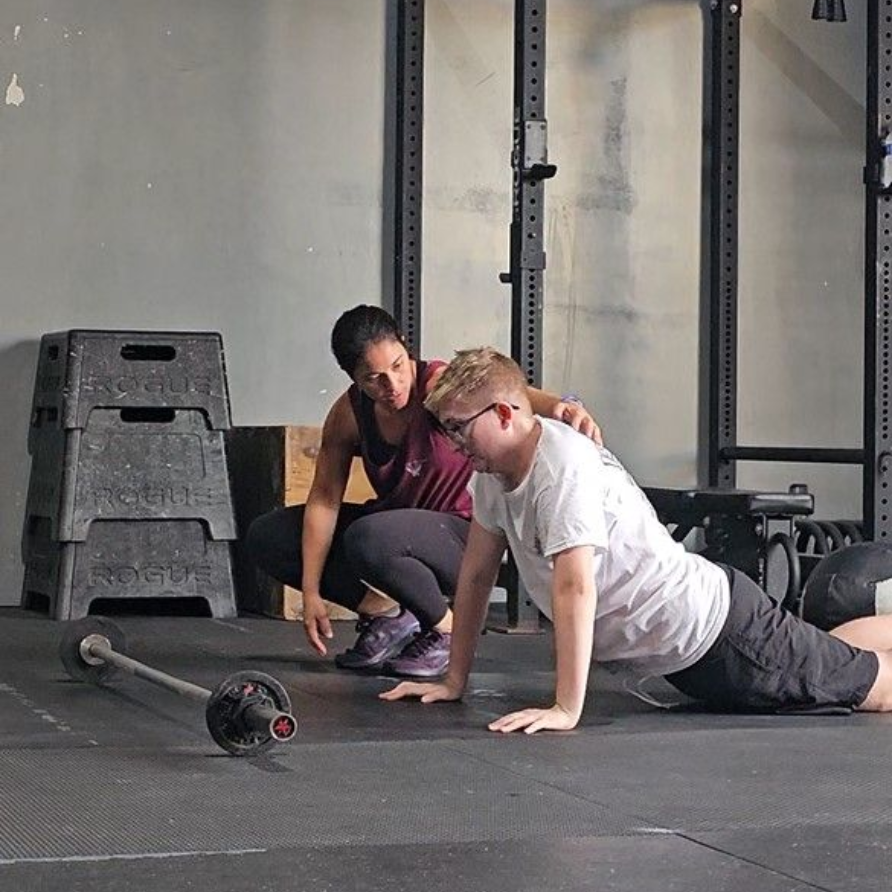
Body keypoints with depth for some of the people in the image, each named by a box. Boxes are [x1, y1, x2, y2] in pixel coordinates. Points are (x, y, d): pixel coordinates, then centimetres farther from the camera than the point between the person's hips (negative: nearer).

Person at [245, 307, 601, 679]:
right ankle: (385, 613, 4)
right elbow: (324, 498, -4)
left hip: (461, 533, -6)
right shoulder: (348, 414, -8)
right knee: (265, 536, -2)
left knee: (368, 539, -38)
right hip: (395, 524, 7)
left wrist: (556, 405, -67)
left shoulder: (439, 386, -24)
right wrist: (311, 593, -7)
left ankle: (446, 629, -10)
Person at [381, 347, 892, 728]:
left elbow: (575, 589, -36)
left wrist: (566, 710, -38)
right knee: (831, 661, 28)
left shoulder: (564, 468, -30)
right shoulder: (493, 470, -2)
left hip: (716, 628, -9)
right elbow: (477, 574, 5)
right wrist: (454, 683, 5)